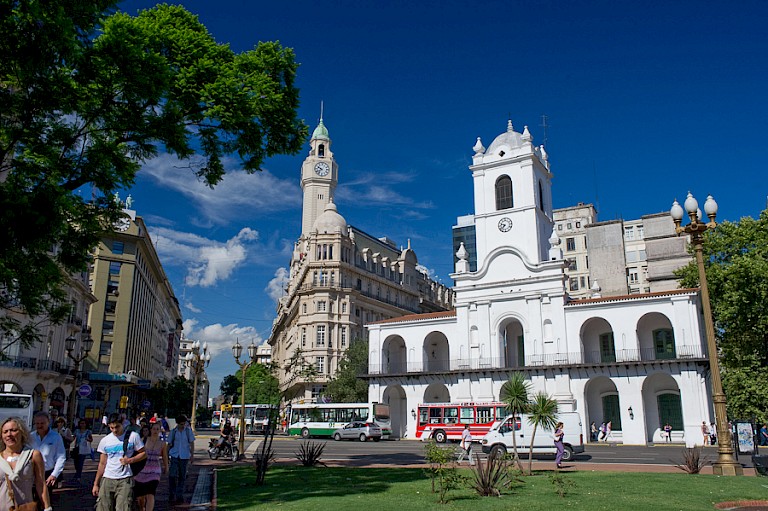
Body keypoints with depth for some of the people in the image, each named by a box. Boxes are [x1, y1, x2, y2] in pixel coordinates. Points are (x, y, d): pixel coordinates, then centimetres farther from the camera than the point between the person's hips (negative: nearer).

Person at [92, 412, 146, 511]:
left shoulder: (133, 436, 0)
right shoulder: (105, 441, 9)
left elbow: (143, 454, 4)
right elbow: (102, 464, 14)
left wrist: (130, 460, -14)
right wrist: (96, 484, 11)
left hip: (125, 480, -3)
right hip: (107, 480, 3)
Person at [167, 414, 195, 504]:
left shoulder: (188, 431, 2)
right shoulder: (173, 432, 2)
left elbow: (192, 443, 5)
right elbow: (169, 444, 10)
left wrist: (192, 455, -1)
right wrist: (166, 455, 9)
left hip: (184, 456, 1)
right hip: (174, 455, -1)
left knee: (182, 476, 6)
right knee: (172, 475, -12)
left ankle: (179, 496, 16)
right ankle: (171, 494, 2)